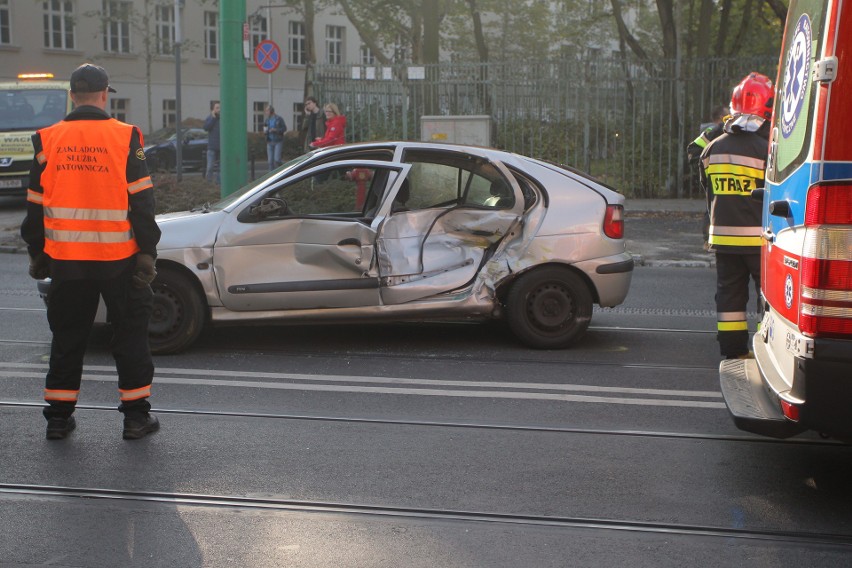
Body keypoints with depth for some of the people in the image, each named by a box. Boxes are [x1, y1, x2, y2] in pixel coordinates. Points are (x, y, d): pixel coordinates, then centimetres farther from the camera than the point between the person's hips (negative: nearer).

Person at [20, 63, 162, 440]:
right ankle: (136, 416, 11)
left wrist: (36, 254, 15)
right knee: (129, 333, 9)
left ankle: (59, 416, 18)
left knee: (67, 336, 14)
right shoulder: (125, 138, -6)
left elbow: (35, 204, 6)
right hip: (118, 258, -2)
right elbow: (141, 201, -7)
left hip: (65, 259, 2)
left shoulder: (47, 141, 1)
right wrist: (147, 252, -1)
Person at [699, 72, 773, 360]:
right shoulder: (767, 149, -15)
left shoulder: (712, 149, 6)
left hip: (723, 236, 6)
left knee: (729, 293, 11)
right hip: (760, 239, -6)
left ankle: (733, 352, 16)